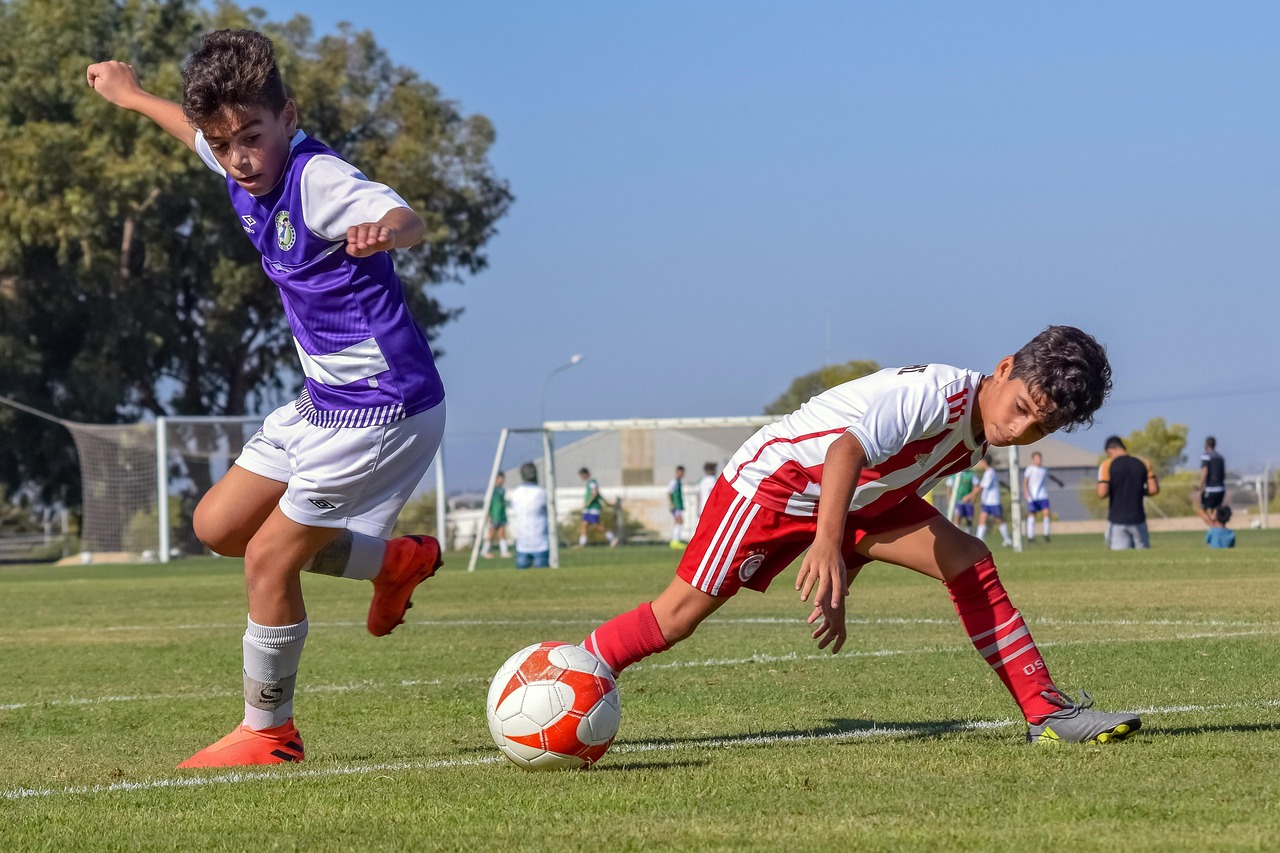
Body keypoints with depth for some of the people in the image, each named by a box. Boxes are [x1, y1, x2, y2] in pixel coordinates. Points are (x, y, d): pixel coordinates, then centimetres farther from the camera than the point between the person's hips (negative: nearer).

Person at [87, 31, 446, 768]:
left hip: (383, 409, -9)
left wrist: (384, 232, -69)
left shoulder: (319, 180, -25)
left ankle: (269, 732, 12)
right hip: (324, 403, 10)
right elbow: (203, 132, 27)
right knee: (218, 526, 14)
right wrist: (133, 96, 43)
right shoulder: (246, 174, 1)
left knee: (270, 558, -7)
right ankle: (395, 561, 25)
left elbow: (406, 220, -45)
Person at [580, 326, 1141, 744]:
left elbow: (871, 510, 10)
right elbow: (847, 449, -48)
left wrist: (837, 587, 10)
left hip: (859, 496, 8)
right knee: (680, 615, -11)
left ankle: (1047, 713, -9)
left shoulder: (979, 437, -2)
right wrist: (827, 543, -63)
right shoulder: (936, 394, -31)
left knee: (969, 562, -9)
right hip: (773, 477, -8)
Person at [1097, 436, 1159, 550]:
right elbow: (1154, 489, 1)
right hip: (1138, 519, 3)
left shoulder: (1107, 465, -5)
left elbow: (1102, 493, -13)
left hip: (1117, 520, -3)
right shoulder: (1143, 464, 5)